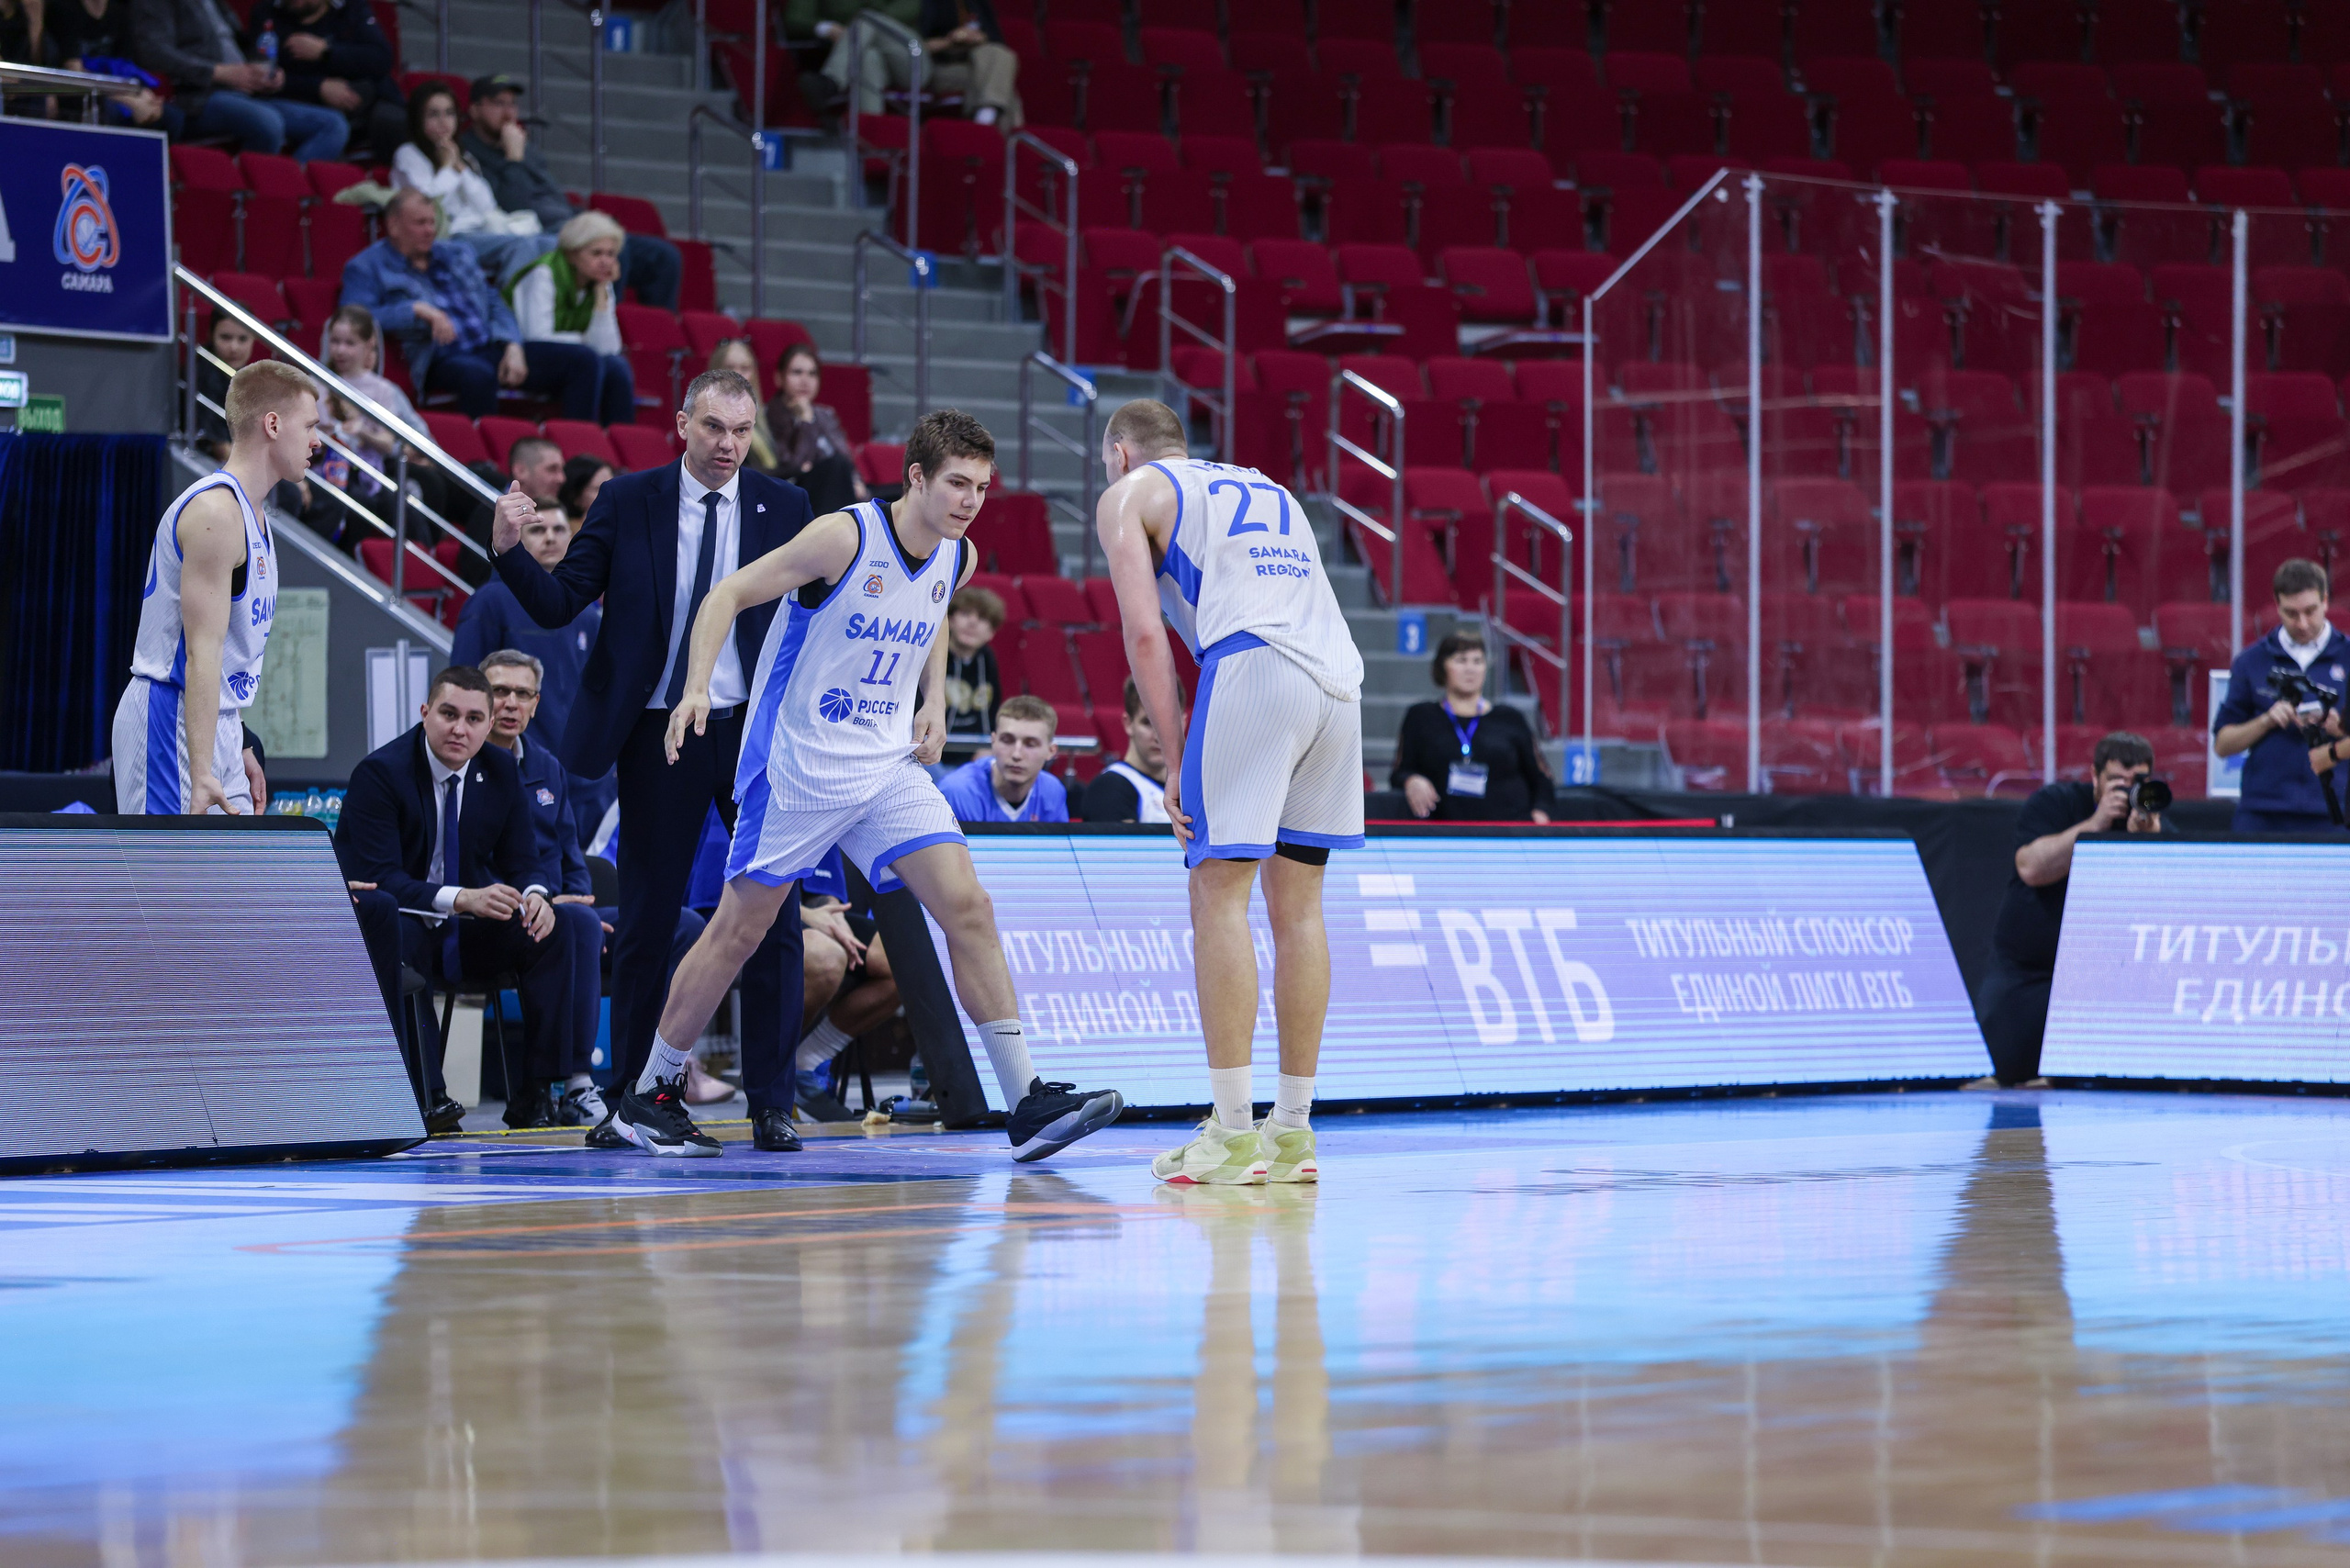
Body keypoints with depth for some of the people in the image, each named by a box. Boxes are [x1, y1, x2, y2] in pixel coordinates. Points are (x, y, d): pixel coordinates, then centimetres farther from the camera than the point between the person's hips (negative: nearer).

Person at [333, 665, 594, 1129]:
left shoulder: (501, 771, 1)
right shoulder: (379, 773, -16)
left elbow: (520, 863, 3)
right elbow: (378, 877, -24)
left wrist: (535, 895, -24)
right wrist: (462, 899, -38)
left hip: (466, 935, 5)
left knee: (556, 928, -18)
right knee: (398, 935, -39)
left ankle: (533, 1092, -17)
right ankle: (426, 1094, -33)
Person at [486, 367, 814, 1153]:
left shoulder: (783, 509, 3)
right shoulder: (628, 501, 1)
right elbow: (559, 604, -3)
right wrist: (509, 550, -20)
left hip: (757, 734, 0)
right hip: (659, 737, 0)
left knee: (772, 923, -2)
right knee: (645, 924, 5)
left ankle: (771, 1106, 6)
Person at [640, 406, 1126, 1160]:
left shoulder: (958, 557, 2)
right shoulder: (844, 538, -17)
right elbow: (729, 596, -12)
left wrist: (933, 701, 10)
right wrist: (697, 688, -25)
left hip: (890, 766, 5)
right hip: (799, 766, -5)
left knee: (967, 907, -10)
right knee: (739, 930, 3)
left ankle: (1026, 1105, -11)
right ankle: (649, 1093, 20)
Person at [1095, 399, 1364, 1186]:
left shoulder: (1130, 495, 16)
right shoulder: (1264, 487, 35)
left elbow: (1145, 634, 3)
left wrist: (1175, 761, 3)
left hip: (1253, 667, -6)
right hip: (1340, 676, 6)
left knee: (1219, 892, -3)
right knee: (1297, 902, 11)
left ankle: (1233, 1130, -8)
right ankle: (1293, 1132, 12)